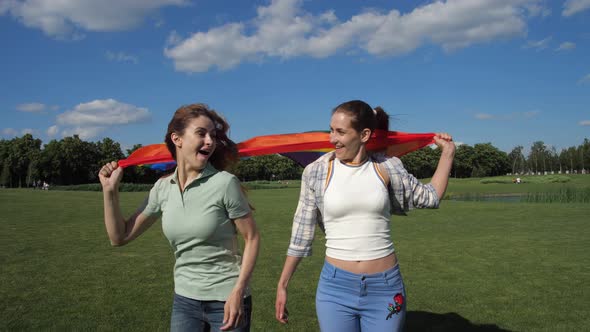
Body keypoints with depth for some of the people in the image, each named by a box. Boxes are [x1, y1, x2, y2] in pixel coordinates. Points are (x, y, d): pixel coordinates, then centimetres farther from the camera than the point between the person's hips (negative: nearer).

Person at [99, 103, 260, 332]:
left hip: (225, 300, -4)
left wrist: (238, 291, -17)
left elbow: (251, 238, -9)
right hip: (184, 300, 4)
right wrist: (110, 190, -4)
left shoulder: (224, 183, -15)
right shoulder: (163, 188, -1)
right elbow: (120, 237, 4)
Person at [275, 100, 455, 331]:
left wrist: (448, 152, 11)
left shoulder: (387, 167, -3)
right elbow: (301, 233, 2)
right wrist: (282, 284, 5)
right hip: (336, 287, -1)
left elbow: (430, 198, 14)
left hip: (385, 288, 1)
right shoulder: (316, 172, -5)